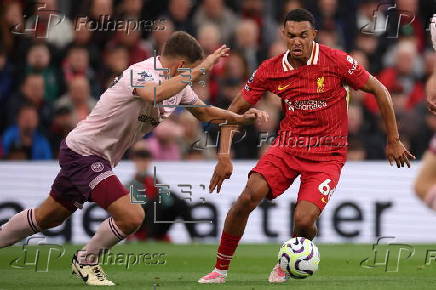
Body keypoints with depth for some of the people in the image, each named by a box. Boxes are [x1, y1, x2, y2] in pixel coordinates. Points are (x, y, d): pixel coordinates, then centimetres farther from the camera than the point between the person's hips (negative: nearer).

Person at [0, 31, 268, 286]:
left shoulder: (177, 83, 5)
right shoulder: (143, 72, -24)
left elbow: (203, 112, 19)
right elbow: (156, 94, -47)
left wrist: (241, 118, 5)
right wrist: (200, 69, -41)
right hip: (83, 152, -10)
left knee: (47, 218, 20)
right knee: (131, 216, -18)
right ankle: (86, 261, 5)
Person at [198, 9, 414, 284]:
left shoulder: (336, 61, -12)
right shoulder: (271, 70, -4)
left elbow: (379, 91, -2)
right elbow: (235, 109, 3)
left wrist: (394, 141, 0)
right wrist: (224, 156, -9)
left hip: (327, 155, -2)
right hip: (287, 146, 2)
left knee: (304, 220, -21)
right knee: (249, 196, -21)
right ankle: (220, 269, -6)